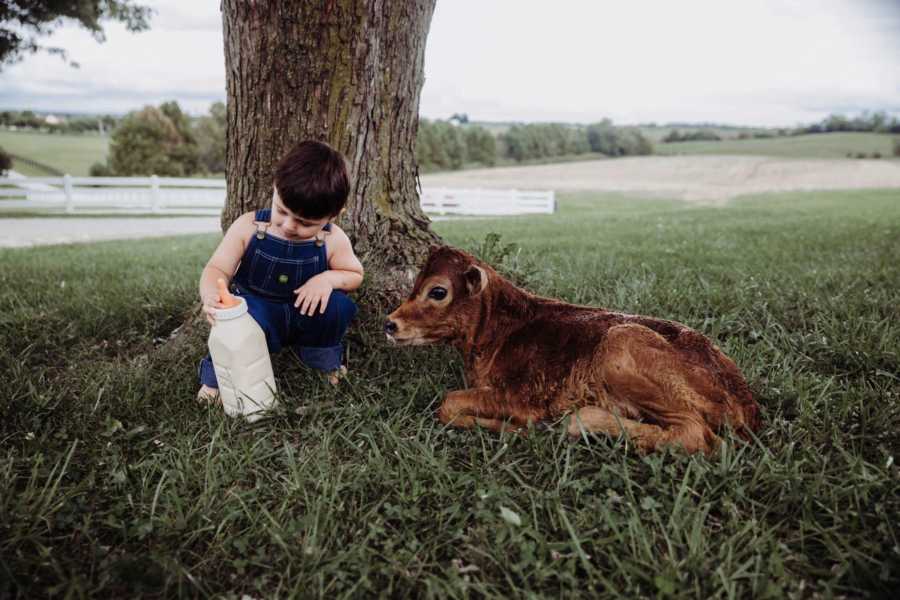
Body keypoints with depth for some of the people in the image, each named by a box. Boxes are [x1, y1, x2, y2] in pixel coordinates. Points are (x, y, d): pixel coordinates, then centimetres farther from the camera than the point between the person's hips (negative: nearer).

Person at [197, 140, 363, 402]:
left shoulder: (334, 240, -15)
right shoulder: (248, 227, -18)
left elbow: (355, 274, 0)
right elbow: (217, 269, -17)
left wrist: (329, 277, -23)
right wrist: (211, 295, -41)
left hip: (303, 313, 2)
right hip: (258, 310, -1)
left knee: (338, 305, -27)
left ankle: (322, 359, 5)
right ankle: (217, 377, -6)